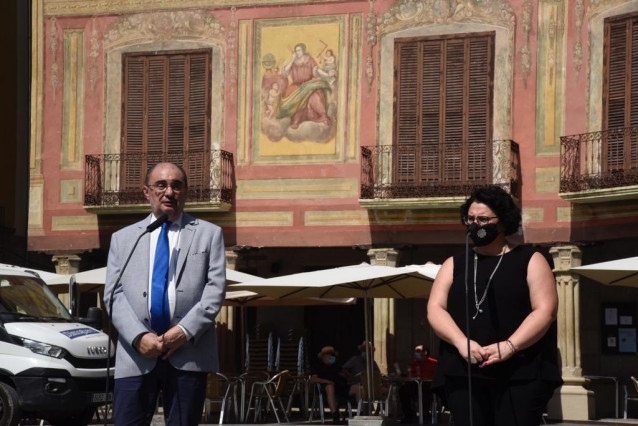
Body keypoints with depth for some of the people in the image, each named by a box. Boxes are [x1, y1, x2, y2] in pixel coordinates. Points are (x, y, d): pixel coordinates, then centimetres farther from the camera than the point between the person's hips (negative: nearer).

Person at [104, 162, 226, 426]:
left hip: (188, 354, -1)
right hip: (136, 356, 1)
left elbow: (215, 289, 3)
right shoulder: (123, 238, 17)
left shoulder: (209, 234, 13)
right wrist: (138, 337, -9)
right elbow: (114, 295, 7)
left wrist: (185, 331, -11)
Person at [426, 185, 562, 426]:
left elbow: (545, 311, -4)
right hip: (464, 374, 3)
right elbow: (435, 309, 6)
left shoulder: (530, 261, 7)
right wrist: (461, 342, -13)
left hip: (521, 374, -3)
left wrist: (509, 346, -18)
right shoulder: (454, 265, 18)